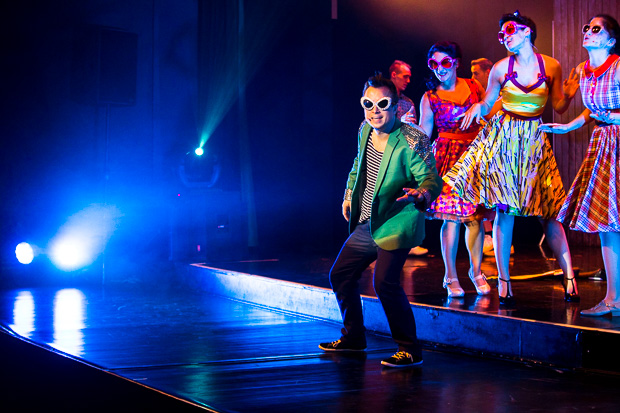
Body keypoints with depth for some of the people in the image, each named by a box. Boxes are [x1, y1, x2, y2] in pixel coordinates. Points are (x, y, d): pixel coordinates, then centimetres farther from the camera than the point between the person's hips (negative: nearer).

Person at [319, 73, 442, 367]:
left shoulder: (412, 141, -19)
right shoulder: (365, 131, 3)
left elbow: (431, 178, -21)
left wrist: (422, 195, -43)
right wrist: (349, 195, 23)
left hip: (395, 225, -8)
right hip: (365, 225, 8)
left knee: (385, 283, -22)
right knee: (340, 276, 14)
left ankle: (409, 350, -10)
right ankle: (353, 338, 32)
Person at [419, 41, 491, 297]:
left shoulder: (473, 86, 8)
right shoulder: (429, 98, 1)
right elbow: (423, 133, 4)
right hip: (448, 155, -2)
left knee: (475, 216, 1)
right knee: (452, 216, -8)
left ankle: (476, 271, 18)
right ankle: (451, 277, 3)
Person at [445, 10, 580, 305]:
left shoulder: (551, 66, 1)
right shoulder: (500, 68, 0)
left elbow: (559, 108, 9)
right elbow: (486, 106, 9)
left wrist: (569, 94, -9)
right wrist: (478, 107, -12)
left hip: (535, 141, 0)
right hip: (503, 139, 0)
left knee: (548, 212, -2)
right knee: (504, 209, -3)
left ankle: (569, 278, 2)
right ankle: (503, 283, 4)